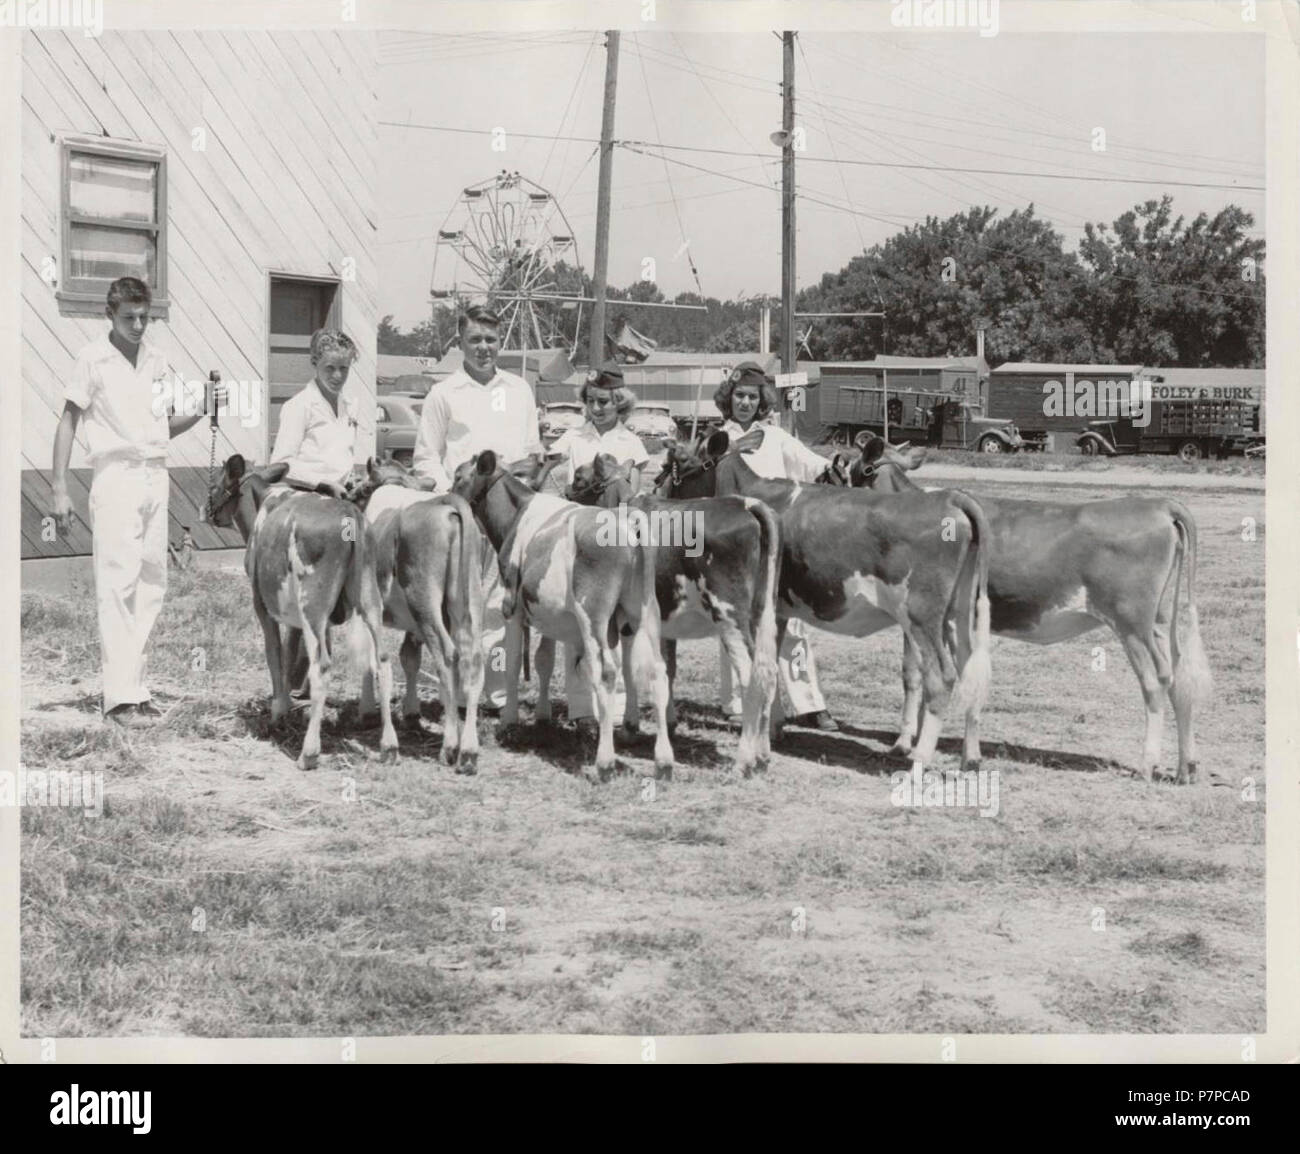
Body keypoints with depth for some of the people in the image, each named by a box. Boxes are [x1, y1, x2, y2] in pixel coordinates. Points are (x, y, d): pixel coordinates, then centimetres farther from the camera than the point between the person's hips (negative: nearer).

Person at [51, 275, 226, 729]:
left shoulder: (156, 358, 12)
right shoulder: (93, 358, -3)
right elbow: (68, 422, -1)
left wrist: (201, 410, 0)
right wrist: (59, 488, -8)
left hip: (155, 475, 6)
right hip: (116, 475, -6)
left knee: (152, 582, 6)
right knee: (118, 584, -10)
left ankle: (133, 681, 14)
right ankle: (121, 696, -11)